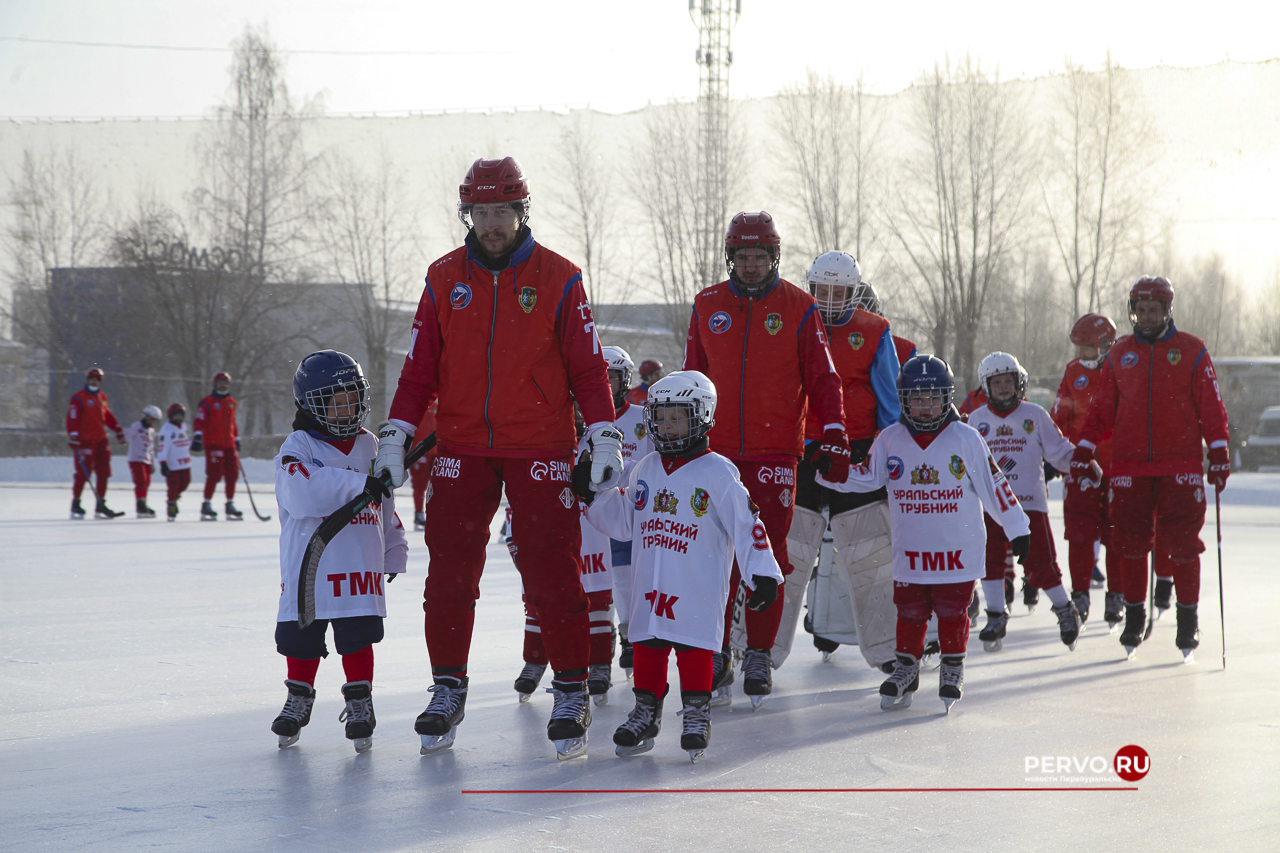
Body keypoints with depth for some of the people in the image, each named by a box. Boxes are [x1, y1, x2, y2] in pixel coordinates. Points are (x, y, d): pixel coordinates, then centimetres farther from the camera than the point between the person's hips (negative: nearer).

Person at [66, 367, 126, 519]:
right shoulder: (78, 398, -7)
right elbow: (72, 418, -15)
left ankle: (101, 505, 12)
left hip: (100, 440, 7)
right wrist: (73, 436, -24)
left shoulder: (102, 397, 15)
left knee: (104, 472, 5)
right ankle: (75, 505, 6)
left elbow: (107, 415, 27)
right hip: (84, 441, -7)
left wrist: (118, 429, 22)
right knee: (83, 473, -6)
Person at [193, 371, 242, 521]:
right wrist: (197, 436, -27)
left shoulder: (232, 402, 19)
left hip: (229, 445, 6)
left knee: (232, 474, 3)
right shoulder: (207, 403, -2)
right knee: (214, 474, -12)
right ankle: (206, 506, -6)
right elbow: (199, 421, -13)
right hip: (213, 443, -6)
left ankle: (230, 506, 14)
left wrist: (237, 439, 27)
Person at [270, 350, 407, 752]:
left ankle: (360, 702, 11)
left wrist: (394, 551, 21)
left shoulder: (370, 447, 11)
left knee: (357, 636, -1)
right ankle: (300, 697, 25)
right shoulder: (298, 447, -5)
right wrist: (356, 484, -32)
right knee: (302, 639, 6)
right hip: (308, 565, -2)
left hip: (360, 566, 2)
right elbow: (303, 489, -26)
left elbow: (385, 503, 20)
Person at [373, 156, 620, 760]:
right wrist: (396, 436, 2)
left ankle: (572, 695, 5)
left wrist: (604, 438, -7)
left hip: (539, 450, -2)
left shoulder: (559, 279, 1)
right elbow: (420, 366, 9)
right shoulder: (444, 279, 7)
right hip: (461, 449, 2)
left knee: (552, 572, -5)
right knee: (450, 570, 1)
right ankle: (448, 691, 14)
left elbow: (587, 366, 1)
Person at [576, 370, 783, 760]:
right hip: (650, 583, 5)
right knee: (647, 644, 8)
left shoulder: (717, 472, -6)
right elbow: (624, 521, 18)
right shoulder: (646, 470, 12)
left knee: (694, 646, -4)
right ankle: (645, 713, 19)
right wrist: (592, 494, 6)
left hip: (698, 587, -5)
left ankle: (697, 715, 8)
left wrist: (762, 573, -11)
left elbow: (746, 523, -7)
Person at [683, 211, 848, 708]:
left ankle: (759, 655, 7)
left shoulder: (799, 309, 2)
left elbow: (823, 378, 3)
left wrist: (833, 436, -5)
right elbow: (691, 378, 15)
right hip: (716, 450, 2)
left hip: (776, 452, -2)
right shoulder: (707, 306, 8)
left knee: (768, 554, -2)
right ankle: (716, 655, 9)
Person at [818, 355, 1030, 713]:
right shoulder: (890, 440, 1)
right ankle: (905, 669, 21)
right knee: (909, 612, 7)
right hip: (909, 547, 2)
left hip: (958, 547, -2)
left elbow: (994, 485, -1)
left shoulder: (965, 439, -5)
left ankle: (952, 672, 17)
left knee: (952, 612, 3)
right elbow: (865, 478, 6)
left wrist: (1016, 528, 1)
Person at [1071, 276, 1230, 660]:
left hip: (1180, 466, -2)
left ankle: (1188, 619, 7)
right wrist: (1084, 449, 7)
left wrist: (1218, 454, -2)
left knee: (1183, 542, -5)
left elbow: (1211, 406, 3)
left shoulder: (1192, 351, 3)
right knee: (1130, 541, 2)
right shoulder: (1120, 354, 11)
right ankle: (1134, 618, 14)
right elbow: (1102, 409, 14)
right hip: (1129, 465, 2)